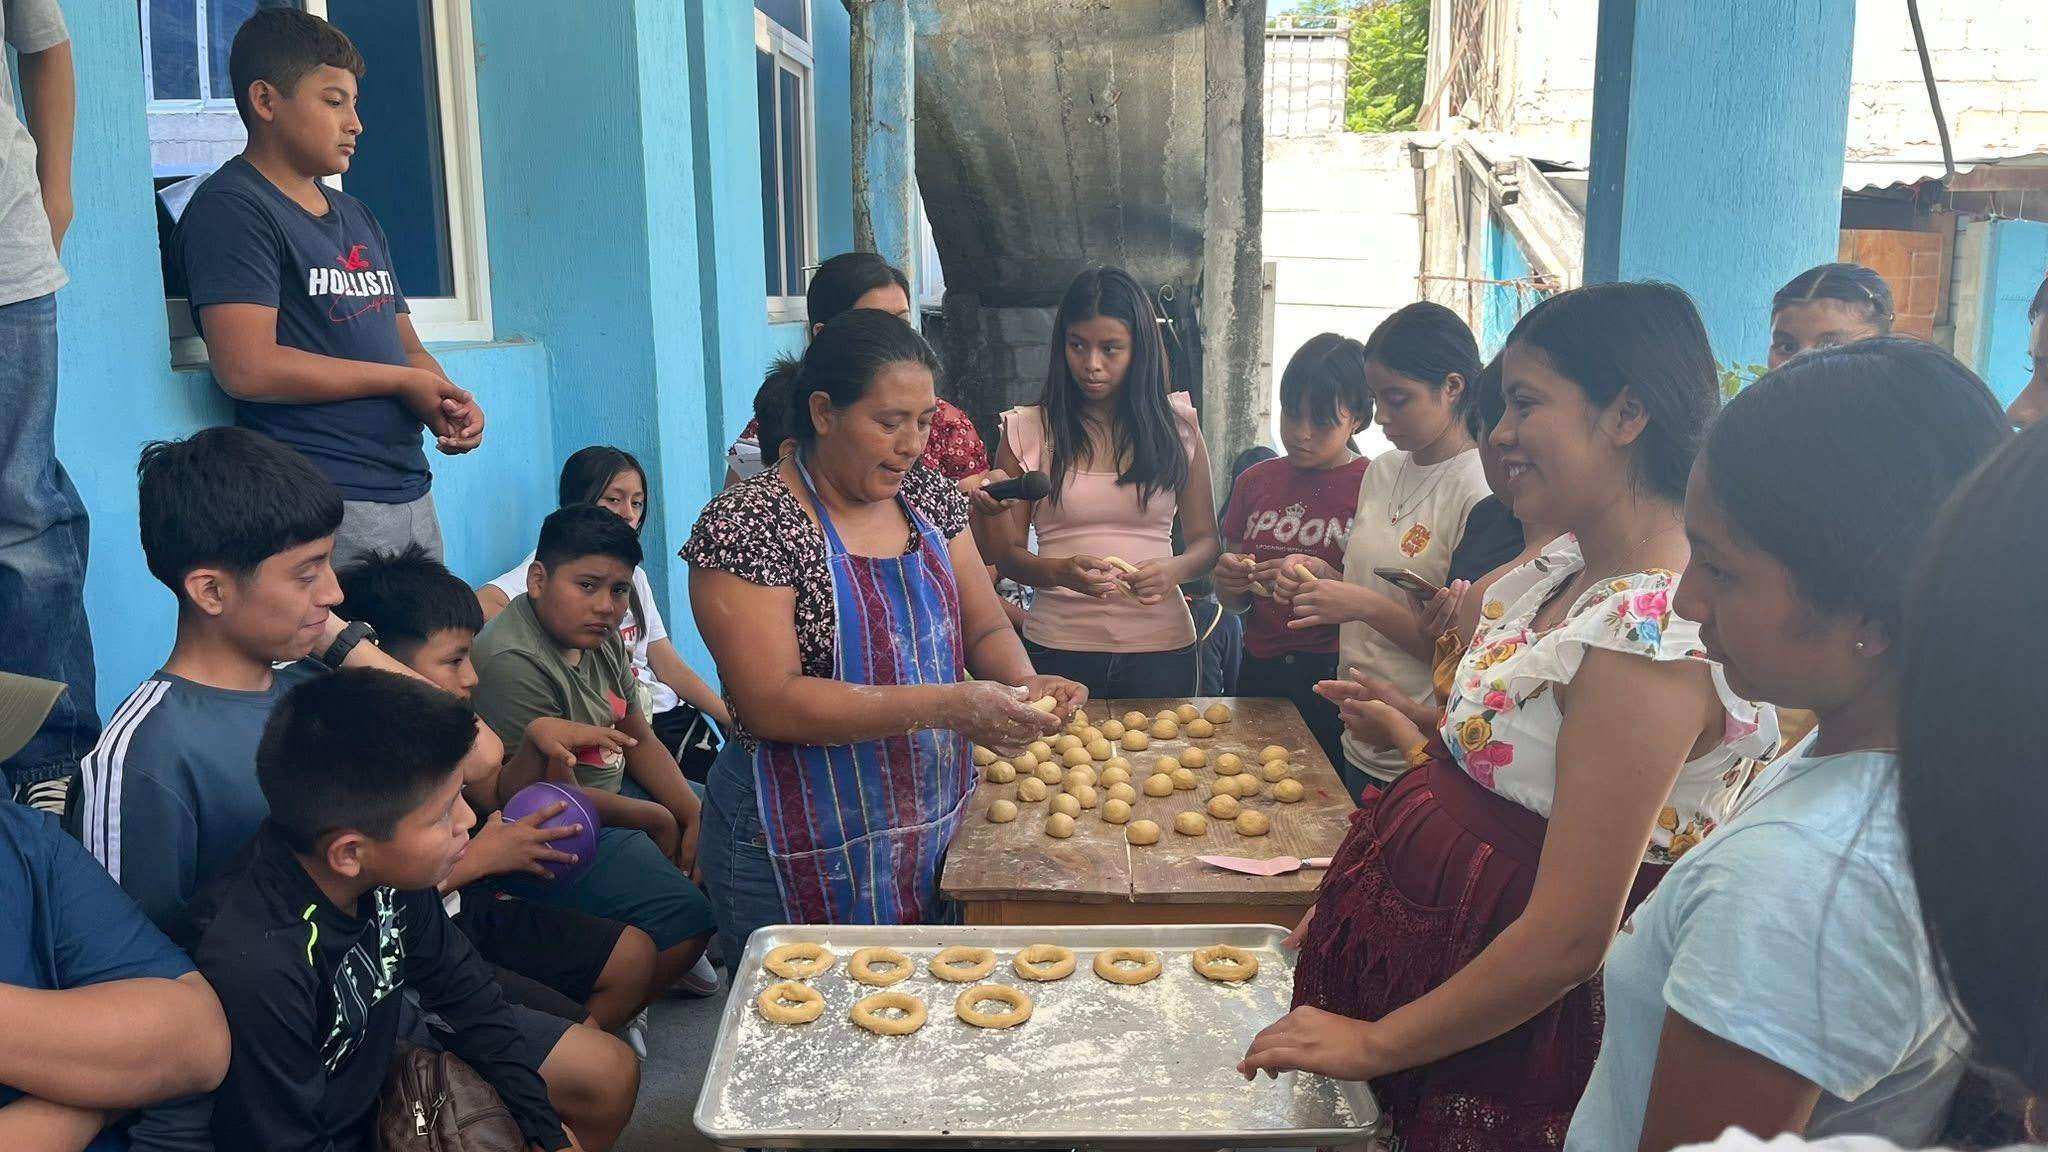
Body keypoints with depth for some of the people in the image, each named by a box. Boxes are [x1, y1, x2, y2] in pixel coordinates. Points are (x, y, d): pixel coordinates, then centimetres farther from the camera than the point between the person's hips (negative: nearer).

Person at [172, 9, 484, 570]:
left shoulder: (356, 216, 21)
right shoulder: (231, 209, -6)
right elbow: (248, 367, -17)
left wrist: (447, 402, -1)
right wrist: (402, 382, -9)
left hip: (411, 491, 8)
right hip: (321, 505, -8)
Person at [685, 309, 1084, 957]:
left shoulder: (927, 495, 4)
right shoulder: (748, 524, -16)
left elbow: (986, 628, 9)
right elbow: (769, 703, -22)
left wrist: (1024, 684, -14)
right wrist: (944, 706, -28)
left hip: (941, 829, 6)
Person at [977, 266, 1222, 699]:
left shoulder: (1176, 427, 4)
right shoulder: (1028, 431, 0)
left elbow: (1206, 540, 7)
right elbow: (1006, 552, 0)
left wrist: (1175, 570, -15)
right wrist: (1060, 572, -20)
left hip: (1161, 647, 1)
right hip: (1058, 649, -1)